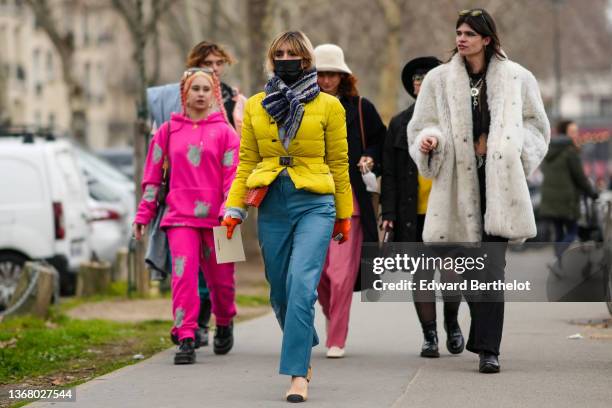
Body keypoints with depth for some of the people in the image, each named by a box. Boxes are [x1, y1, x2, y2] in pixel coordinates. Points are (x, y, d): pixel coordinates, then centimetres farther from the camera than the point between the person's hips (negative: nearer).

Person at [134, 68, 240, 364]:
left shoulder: (224, 131, 5)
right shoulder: (169, 130, 8)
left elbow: (233, 175, 1)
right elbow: (153, 173, 12)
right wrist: (144, 214, 9)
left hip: (215, 216, 0)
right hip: (180, 215, 0)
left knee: (220, 277, 8)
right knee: (183, 274, -13)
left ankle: (224, 325, 35)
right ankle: (186, 339, -12)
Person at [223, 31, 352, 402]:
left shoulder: (328, 106, 3)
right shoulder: (255, 106, 10)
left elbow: (338, 164, 7)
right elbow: (246, 163, 13)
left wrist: (344, 215, 10)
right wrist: (234, 209, 5)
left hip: (314, 205, -3)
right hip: (272, 207, 4)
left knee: (302, 285, -19)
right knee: (281, 292, 10)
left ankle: (298, 375, -18)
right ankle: (304, 353, 35)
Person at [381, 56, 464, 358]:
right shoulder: (400, 124, 8)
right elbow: (389, 173, 7)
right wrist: (389, 213, -2)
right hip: (414, 214, 1)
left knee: (450, 273, -6)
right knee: (421, 276, 2)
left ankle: (452, 324, 19)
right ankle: (429, 336, 10)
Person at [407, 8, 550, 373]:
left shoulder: (515, 78, 4)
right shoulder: (439, 79, 7)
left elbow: (537, 127, 13)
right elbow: (421, 127, 10)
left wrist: (516, 152, -5)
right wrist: (429, 141, -12)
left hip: (498, 181, -2)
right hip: (459, 184, 2)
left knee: (492, 268, -11)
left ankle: (489, 349, -13)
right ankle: (483, 335, 30)